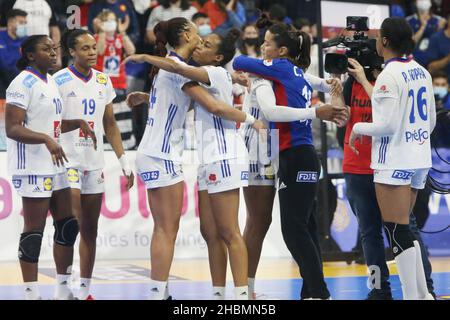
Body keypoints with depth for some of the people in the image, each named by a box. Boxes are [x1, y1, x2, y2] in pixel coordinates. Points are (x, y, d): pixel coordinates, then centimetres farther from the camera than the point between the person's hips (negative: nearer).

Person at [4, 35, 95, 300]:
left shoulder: (51, 82, 13)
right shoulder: (23, 84, -14)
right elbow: (13, 129, -21)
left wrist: (78, 123, 10)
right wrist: (46, 139, -32)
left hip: (54, 165, 9)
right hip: (33, 168, -9)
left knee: (68, 225, 11)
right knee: (34, 231, -5)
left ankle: (63, 289, 20)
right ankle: (31, 293, 0)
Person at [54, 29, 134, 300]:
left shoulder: (103, 81, 10)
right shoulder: (60, 81, -7)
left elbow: (110, 125, 15)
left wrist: (124, 162, 11)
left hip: (95, 162, 6)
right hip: (68, 161, -6)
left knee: (90, 229, 8)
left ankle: (85, 290, 14)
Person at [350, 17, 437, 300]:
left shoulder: (389, 75, -16)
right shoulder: (421, 72, 9)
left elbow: (387, 125, -21)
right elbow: (432, 119, 16)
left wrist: (358, 129, -5)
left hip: (394, 162, -8)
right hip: (420, 159, 8)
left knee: (398, 232, -4)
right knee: (404, 229, 16)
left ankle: (412, 295, -4)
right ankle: (422, 294, 15)